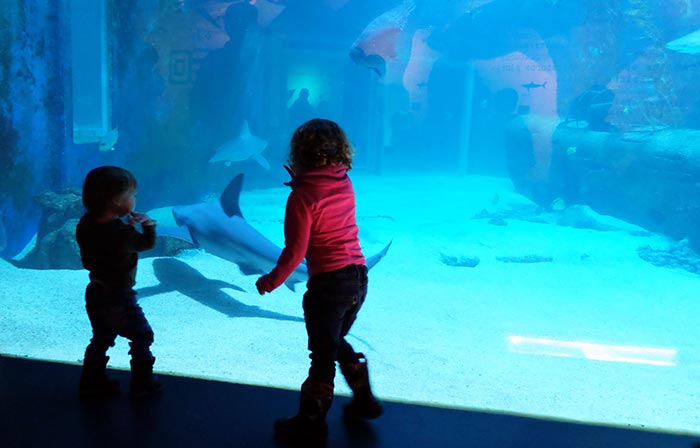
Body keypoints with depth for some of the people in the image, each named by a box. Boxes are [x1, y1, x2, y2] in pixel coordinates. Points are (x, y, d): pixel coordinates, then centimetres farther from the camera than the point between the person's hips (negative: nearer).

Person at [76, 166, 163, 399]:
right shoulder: (122, 233, -27)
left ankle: (92, 383, 32)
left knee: (101, 339, 24)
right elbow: (147, 242, -11)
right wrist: (148, 224, 8)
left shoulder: (85, 225, -6)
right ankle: (142, 383, 19)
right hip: (118, 299, -7)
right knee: (142, 336, 11)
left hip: (94, 294, 8)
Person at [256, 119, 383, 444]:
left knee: (323, 355, 7)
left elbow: (294, 251, -15)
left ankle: (311, 423, 23)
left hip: (329, 282, -7)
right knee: (337, 341, 28)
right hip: (359, 277, 7)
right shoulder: (345, 184, 3)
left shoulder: (302, 196, -15)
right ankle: (364, 401, 37)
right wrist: (300, 181, 15)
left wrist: (271, 281, -1)